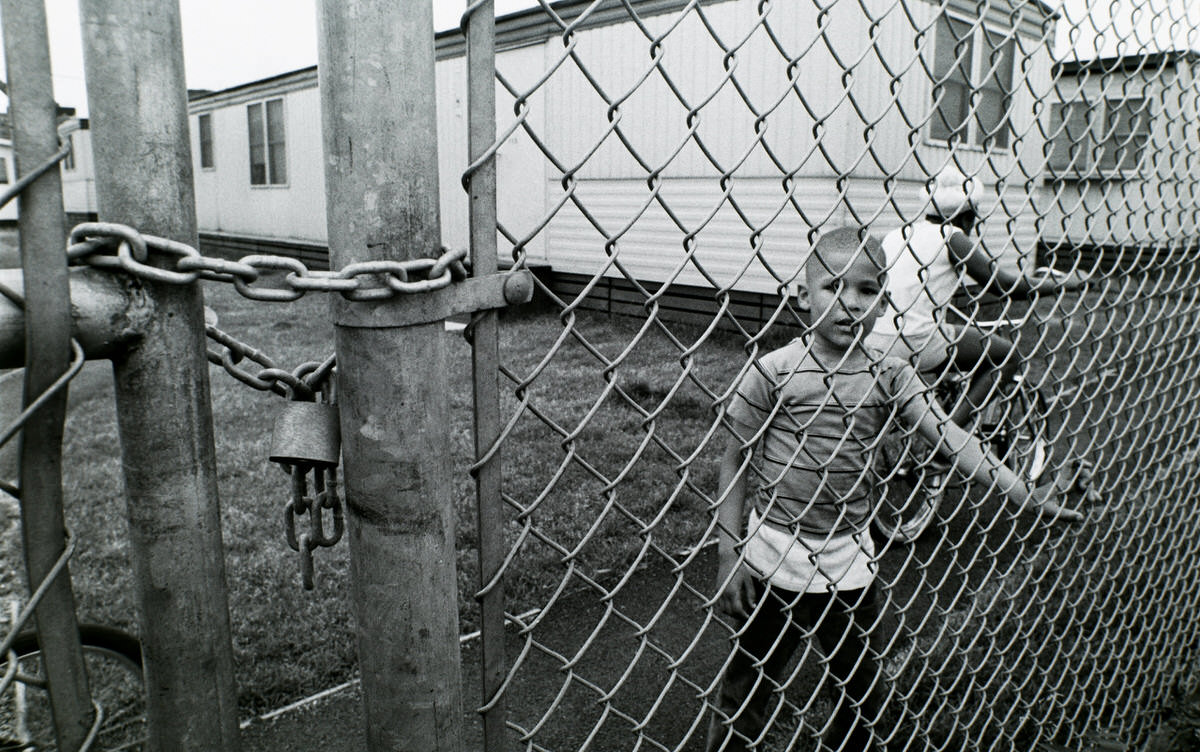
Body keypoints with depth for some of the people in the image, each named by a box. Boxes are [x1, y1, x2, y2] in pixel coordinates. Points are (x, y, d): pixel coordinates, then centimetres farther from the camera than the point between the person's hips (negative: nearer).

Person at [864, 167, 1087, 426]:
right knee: (1007, 355, 11)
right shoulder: (951, 236, -2)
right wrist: (1062, 282, 16)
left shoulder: (894, 235, 15)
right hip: (918, 342, -7)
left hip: (873, 340, 7)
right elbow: (1007, 284, 2)